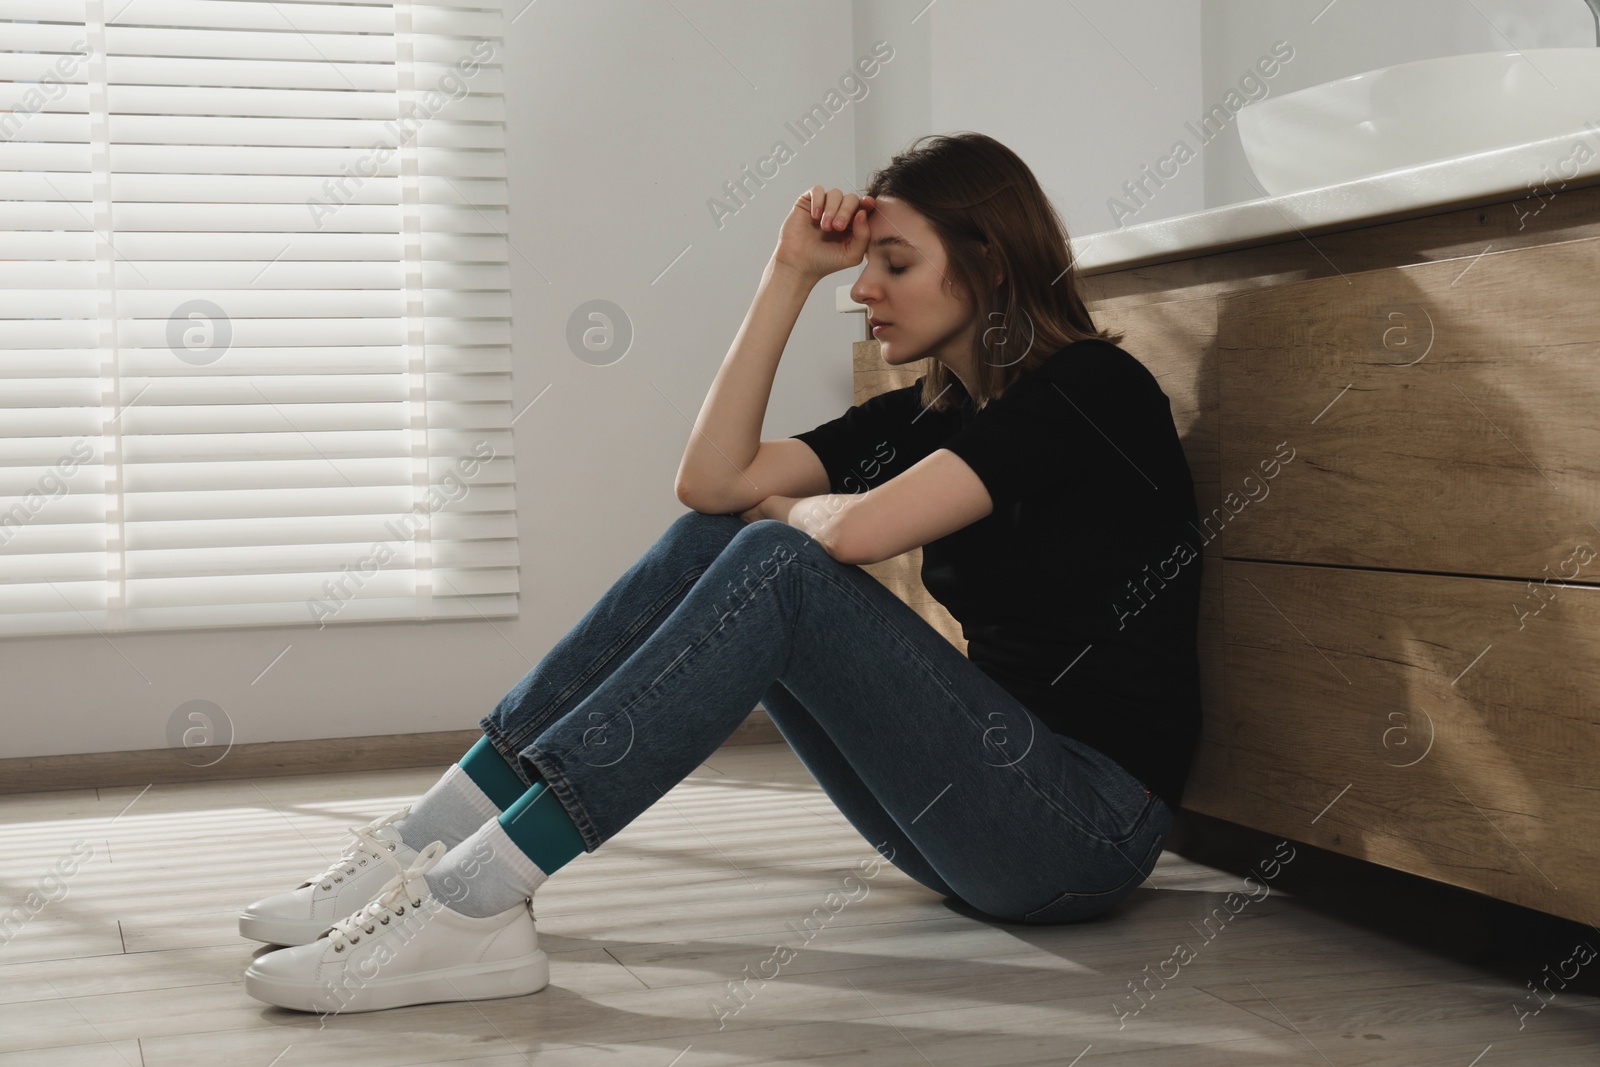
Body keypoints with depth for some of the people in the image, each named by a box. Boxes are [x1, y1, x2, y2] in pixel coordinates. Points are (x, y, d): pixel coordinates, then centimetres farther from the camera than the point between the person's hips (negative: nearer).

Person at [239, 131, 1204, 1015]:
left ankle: (472, 902, -28)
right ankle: (430, 840, -9)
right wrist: (792, 273, 1)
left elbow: (855, 529, -24)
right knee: (709, 542, -4)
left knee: (777, 567, -24)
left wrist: (780, 512, 0)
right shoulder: (925, 416, 13)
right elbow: (712, 481, 1)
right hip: (977, 811, 7)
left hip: (1088, 830, -7)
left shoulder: (1093, 386, -11)